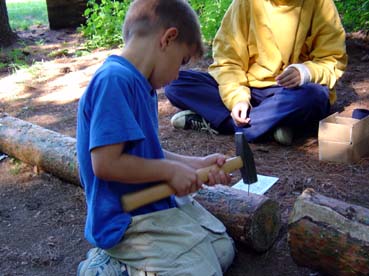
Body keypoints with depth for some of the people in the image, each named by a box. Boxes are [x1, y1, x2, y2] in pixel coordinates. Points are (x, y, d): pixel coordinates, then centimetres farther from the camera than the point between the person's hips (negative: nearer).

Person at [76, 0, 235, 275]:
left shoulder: (141, 85, 8)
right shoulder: (114, 80, -22)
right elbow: (106, 163, -27)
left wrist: (196, 165, 8)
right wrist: (171, 171, -16)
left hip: (160, 203, 10)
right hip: (128, 220, -10)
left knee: (223, 251, 14)